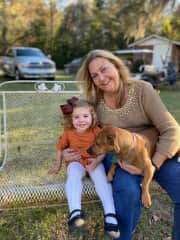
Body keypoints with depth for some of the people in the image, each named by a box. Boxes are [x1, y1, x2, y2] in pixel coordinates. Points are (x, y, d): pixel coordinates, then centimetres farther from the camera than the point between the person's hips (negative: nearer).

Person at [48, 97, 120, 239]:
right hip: (76, 162, 1)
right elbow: (61, 147, 12)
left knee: (101, 178, -29)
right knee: (73, 177, -32)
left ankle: (110, 215, -34)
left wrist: (98, 159, -24)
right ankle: (75, 213, -46)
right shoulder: (68, 132, -3)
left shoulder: (97, 131, -8)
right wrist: (58, 165, 18)